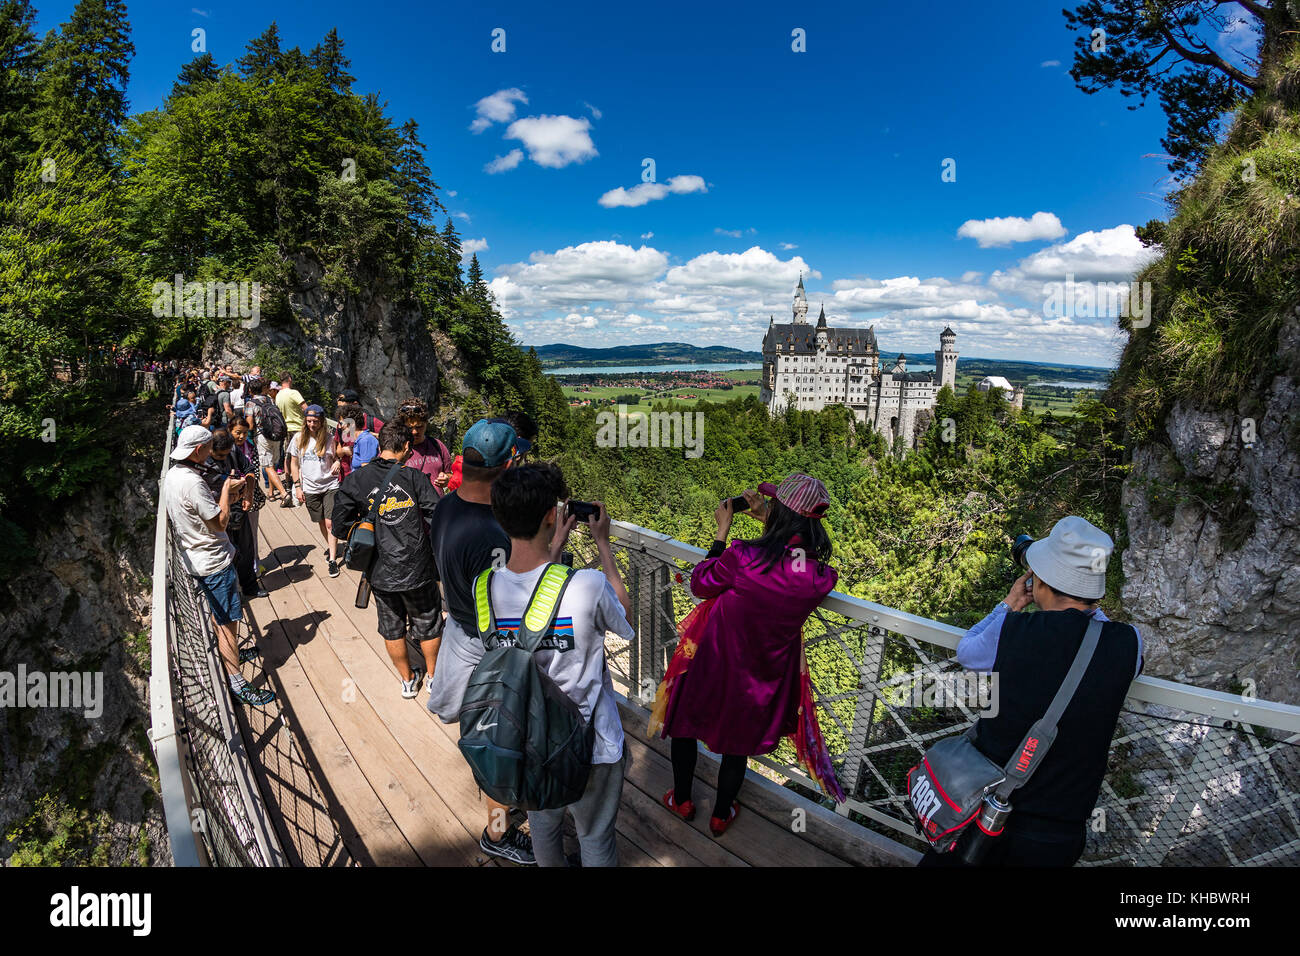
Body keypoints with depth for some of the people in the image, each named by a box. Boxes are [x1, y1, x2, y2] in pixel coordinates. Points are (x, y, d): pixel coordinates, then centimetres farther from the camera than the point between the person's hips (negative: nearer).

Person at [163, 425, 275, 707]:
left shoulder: (173, 475, 5)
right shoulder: (191, 482, -27)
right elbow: (220, 522, -22)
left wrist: (225, 496, 5)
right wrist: (226, 490, -12)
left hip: (198, 557, 10)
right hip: (213, 562, -10)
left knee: (221, 616, 27)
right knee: (227, 620, -3)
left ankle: (232, 653, 46)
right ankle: (237, 683, 4)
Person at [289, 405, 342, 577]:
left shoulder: (329, 438, -5)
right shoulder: (299, 439, 0)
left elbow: (337, 457, 7)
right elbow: (294, 463, 9)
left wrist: (337, 463, -19)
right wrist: (298, 486, 4)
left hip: (330, 486, -3)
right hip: (310, 488, 3)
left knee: (330, 523, -8)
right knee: (321, 522, 16)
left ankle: (332, 560, -2)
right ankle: (331, 546, 39)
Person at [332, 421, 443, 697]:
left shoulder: (355, 480, -7)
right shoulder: (413, 478, -13)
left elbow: (341, 526, -5)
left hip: (380, 571, 2)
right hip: (417, 569, -2)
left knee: (392, 628, 21)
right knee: (428, 625, 19)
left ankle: (408, 681, 36)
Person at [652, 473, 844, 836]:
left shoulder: (742, 557, -34)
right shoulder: (821, 578, -21)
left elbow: (701, 584, -14)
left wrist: (722, 532, -8)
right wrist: (770, 521, -2)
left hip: (712, 663, -2)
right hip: (760, 679, 3)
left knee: (685, 721, 27)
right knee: (738, 741, 28)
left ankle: (681, 799, 49)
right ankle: (721, 815, 50)